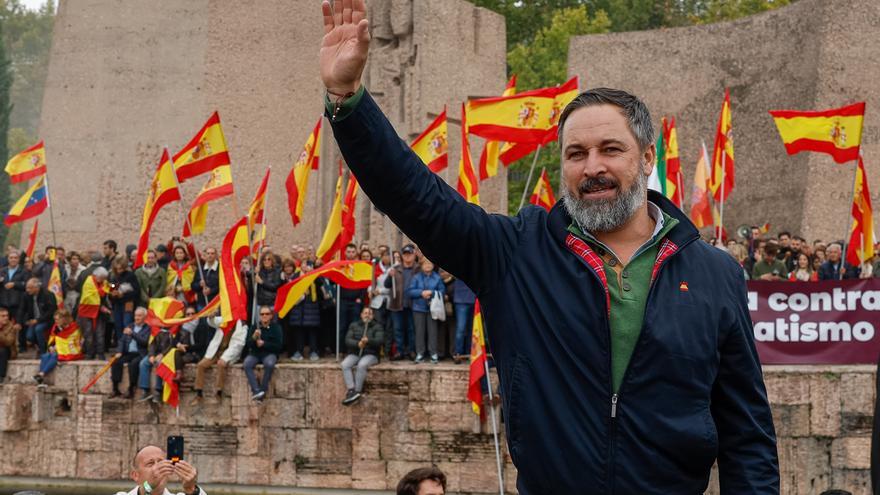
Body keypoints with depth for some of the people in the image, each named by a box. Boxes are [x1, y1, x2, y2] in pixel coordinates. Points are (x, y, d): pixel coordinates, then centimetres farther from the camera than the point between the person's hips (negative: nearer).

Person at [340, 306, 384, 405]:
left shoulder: (377, 327, 7)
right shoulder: (354, 325, 15)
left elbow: (380, 341, -10)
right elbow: (348, 340, 2)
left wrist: (368, 341, -29)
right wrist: (358, 344, -19)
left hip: (370, 354, -3)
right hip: (354, 354, 3)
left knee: (362, 365, -36)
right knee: (345, 364, -29)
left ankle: (357, 391, -34)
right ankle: (351, 390, -38)